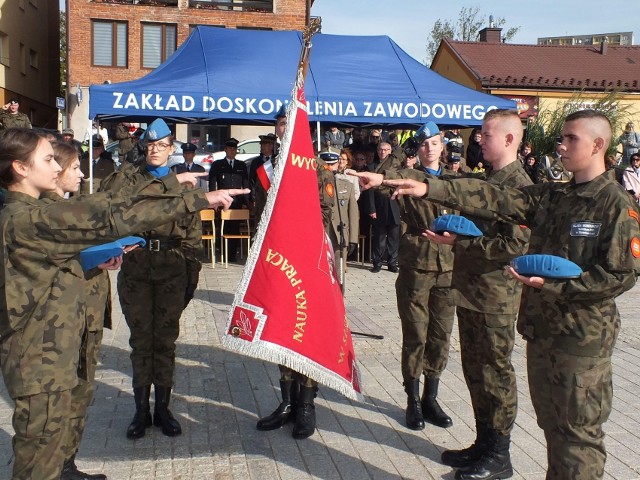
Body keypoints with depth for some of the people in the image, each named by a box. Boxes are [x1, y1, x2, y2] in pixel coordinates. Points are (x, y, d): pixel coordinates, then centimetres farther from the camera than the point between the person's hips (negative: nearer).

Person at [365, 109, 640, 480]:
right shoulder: (552, 196, 9)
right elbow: (493, 199, 0)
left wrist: (552, 284, -20)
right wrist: (429, 189, -8)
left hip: (583, 336, -6)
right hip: (542, 327, 7)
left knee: (579, 430, 4)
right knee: (551, 422, 18)